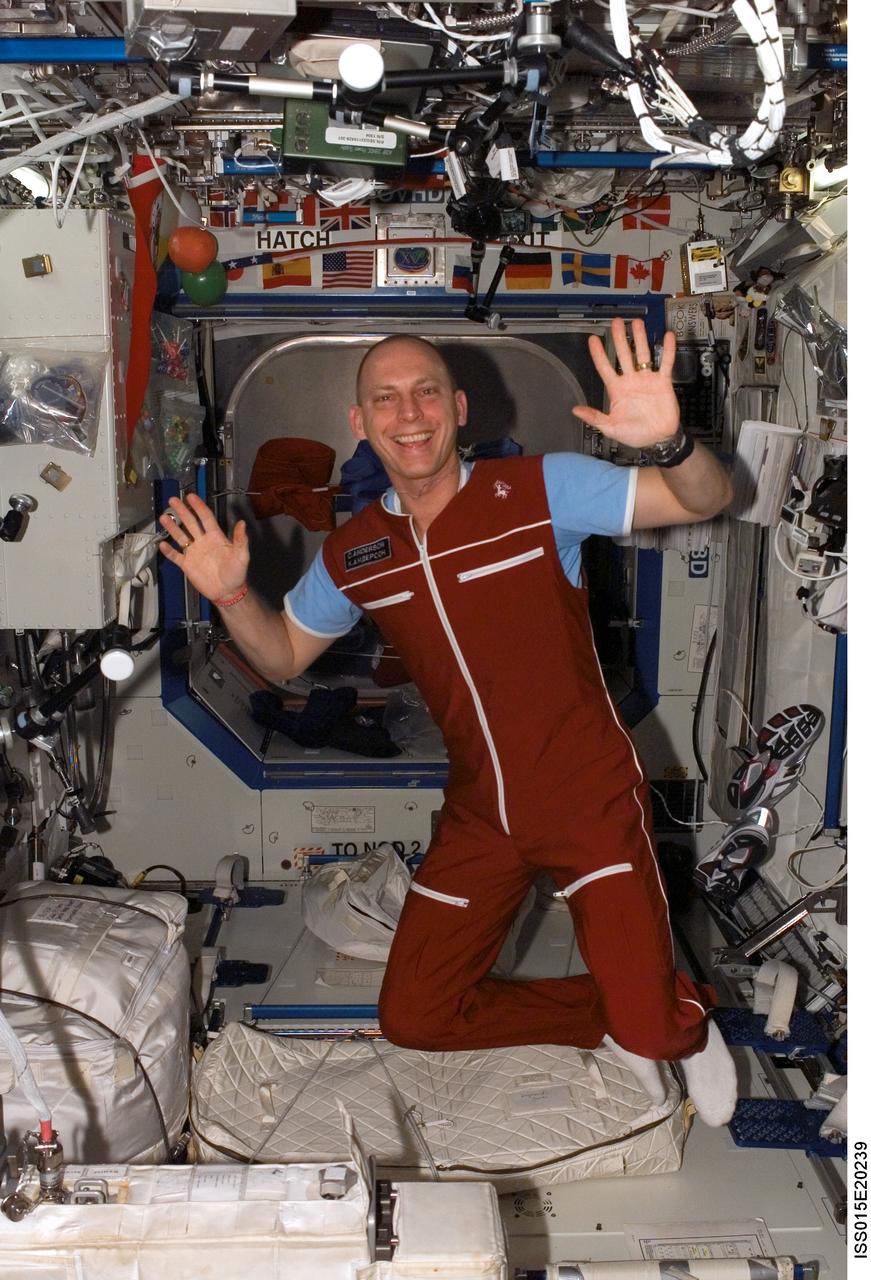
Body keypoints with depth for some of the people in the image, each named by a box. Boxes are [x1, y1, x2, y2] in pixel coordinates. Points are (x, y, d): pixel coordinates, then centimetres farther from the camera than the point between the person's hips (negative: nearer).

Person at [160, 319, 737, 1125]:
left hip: (590, 796, -4)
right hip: (480, 815, 5)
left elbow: (708, 501, -15)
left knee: (650, 1028, -13)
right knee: (413, 1017, 7)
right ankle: (605, 1019, 26)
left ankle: (686, 1016, 26)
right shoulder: (352, 554, 1)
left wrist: (669, 441, -38)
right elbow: (281, 657, 15)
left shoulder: (539, 487, -12)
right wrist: (231, 595, -6)